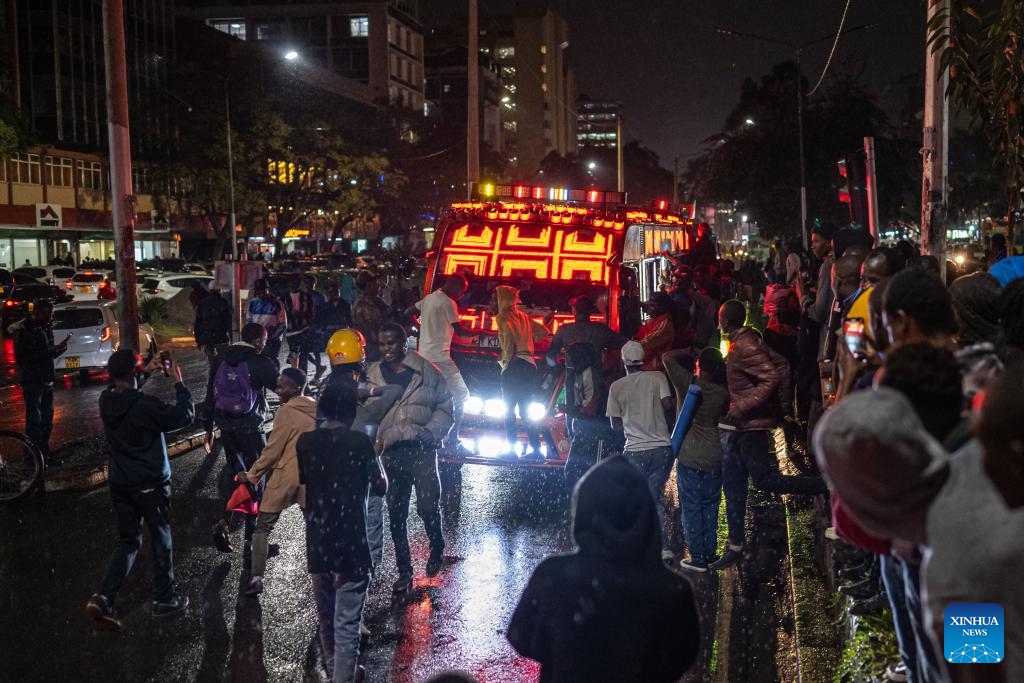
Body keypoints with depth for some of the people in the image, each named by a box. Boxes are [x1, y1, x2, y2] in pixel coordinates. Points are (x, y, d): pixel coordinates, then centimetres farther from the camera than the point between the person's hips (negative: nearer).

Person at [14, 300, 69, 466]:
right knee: (34, 420, -5)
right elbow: (22, 358, -19)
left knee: (47, 420, 12)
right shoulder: (23, 330, -12)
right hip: (32, 382, -8)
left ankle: (45, 454, 20)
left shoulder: (46, 328, 11)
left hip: (46, 380, 8)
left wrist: (58, 349, -3)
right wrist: (48, 351, -22)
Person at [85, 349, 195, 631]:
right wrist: (179, 383, -8)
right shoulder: (145, 405, -25)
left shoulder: (106, 400, -4)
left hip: (120, 484, 6)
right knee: (161, 541, 12)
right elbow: (185, 416, -17)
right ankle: (165, 599, 25)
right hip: (150, 485, -6)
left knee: (128, 541, 16)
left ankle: (103, 598, 0)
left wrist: (147, 373, 15)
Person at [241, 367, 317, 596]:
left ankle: (256, 578, -2)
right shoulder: (316, 410, 2)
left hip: (285, 476, -5)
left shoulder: (286, 412, -15)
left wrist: (252, 475, -1)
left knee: (262, 527, 5)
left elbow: (273, 450, -11)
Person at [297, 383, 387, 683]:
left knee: (326, 619, 22)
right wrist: (375, 458, 14)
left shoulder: (305, 442, 1)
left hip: (317, 543, 5)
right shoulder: (359, 441, -10)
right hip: (351, 545, -5)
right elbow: (381, 487, -2)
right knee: (346, 623, -1)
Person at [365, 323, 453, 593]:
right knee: (396, 514, 8)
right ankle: (404, 571, 21)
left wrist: (431, 433, -9)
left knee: (428, 507, -7)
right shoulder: (372, 375, 5)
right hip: (391, 453, 3)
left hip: (421, 450, -3)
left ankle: (437, 550, 25)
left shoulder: (426, 370, -1)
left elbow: (444, 407, 4)